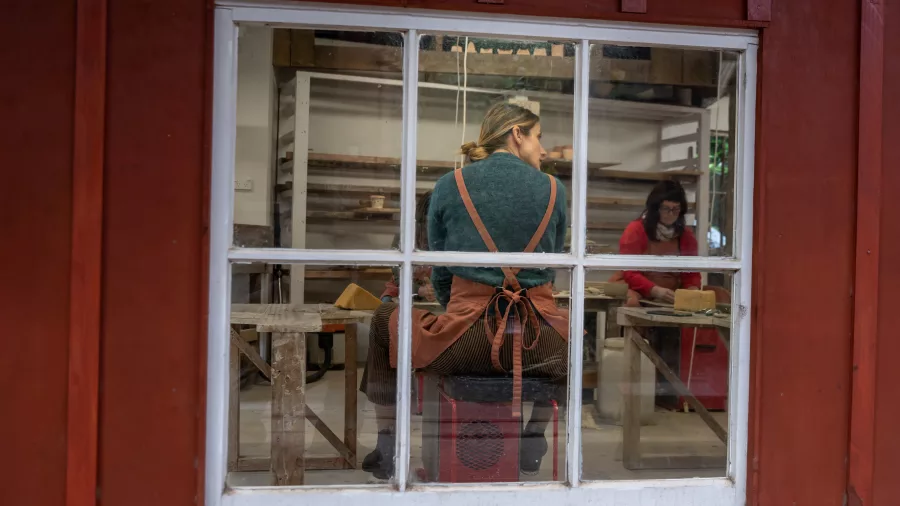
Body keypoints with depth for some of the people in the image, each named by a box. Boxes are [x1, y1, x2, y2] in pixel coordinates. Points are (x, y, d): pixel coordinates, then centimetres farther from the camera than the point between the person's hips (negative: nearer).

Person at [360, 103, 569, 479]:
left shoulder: (449, 185, 3)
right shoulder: (553, 189, 6)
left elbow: (440, 276, 10)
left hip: (466, 343, -1)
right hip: (540, 347, 2)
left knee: (385, 320, 28)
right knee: (571, 331, 39)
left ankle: (386, 448, 28)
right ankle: (532, 446, 39)